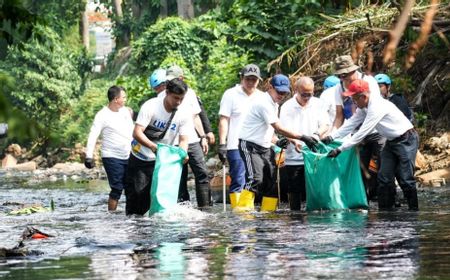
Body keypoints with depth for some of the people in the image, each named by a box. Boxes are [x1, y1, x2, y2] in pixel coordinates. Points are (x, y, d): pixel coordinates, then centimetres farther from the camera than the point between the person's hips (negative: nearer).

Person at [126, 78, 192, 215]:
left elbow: (183, 140, -12)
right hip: (140, 157, -3)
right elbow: (137, 132, -27)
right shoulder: (151, 106, -21)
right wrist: (153, 146, -44)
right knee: (135, 191, -6)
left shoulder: (185, 115, -10)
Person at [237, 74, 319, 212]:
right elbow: (279, 129, -24)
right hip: (250, 145, -10)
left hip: (264, 148, 10)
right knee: (255, 179, -24)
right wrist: (302, 137, -25)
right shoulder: (264, 103, -19)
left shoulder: (274, 105, 13)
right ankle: (243, 210, -28)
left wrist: (277, 141, -2)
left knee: (272, 183, 5)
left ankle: (268, 212, 9)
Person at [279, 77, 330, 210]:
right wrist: (295, 142, -30)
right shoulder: (287, 107, -1)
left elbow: (326, 124, 5)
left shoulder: (318, 104, 9)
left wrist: (317, 134, -18)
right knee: (295, 191, 3)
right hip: (294, 158, -2)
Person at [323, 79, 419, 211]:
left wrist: (340, 149, -26)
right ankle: (384, 210, 5)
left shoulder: (376, 107, -27)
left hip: (406, 140, -9)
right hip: (392, 141, 9)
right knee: (384, 178, 3)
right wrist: (331, 137, -3)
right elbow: (351, 123, 6)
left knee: (405, 179, -10)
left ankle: (414, 210, -3)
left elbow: (362, 133, -28)